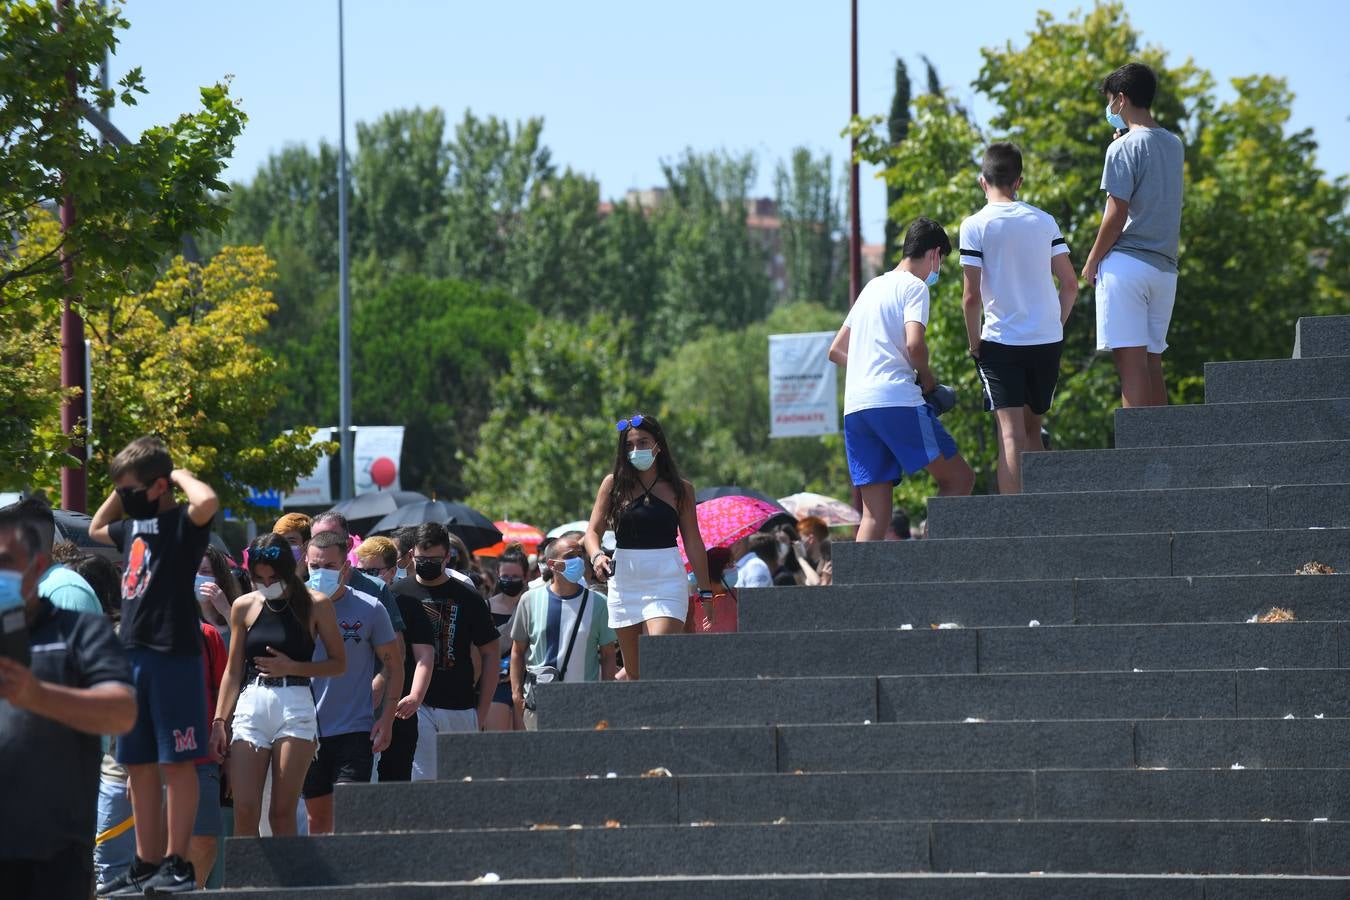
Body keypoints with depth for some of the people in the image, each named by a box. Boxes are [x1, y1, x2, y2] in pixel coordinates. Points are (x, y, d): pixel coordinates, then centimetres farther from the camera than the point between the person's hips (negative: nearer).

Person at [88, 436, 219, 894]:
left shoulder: (182, 522, -8)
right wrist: (119, 493, 20)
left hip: (173, 654, -8)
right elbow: (95, 528, 38)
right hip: (133, 653, 8)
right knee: (139, 767, 10)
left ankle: (177, 863, -5)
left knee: (175, 762, -6)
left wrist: (181, 475, -11)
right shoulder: (133, 526, 16)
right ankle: (147, 864, 15)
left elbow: (208, 502, -31)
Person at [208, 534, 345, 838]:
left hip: (295, 708, -2)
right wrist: (219, 720, 7)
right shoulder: (244, 607, 10)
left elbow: (338, 663, 6)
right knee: (244, 812, -8)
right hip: (250, 707, 2)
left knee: (283, 813, -5)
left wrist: (292, 667, -7)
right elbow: (233, 670, 15)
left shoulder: (315, 605, 3)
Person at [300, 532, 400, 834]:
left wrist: (386, 719, -5)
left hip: (355, 730, -3)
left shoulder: (369, 609, -1)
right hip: (308, 731, 3)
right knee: (317, 814, 8)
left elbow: (393, 667, 5)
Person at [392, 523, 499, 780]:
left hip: (459, 709, 2)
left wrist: (482, 711, 3)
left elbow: (490, 655, 10)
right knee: (422, 782, -13)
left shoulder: (467, 597, 6)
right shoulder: (398, 593, 5)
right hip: (414, 707, -2)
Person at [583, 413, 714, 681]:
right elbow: (593, 531, 7)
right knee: (634, 673, 6)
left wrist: (705, 591, 5)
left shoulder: (680, 489, 4)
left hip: (666, 581, -2)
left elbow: (693, 544, 6)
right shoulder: (613, 484, 6)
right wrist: (597, 556, -15)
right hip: (624, 583, 2)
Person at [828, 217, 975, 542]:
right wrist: (927, 377, 3)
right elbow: (914, 344, -14)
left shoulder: (872, 287, 26)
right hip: (896, 401, -8)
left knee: (875, 514, 4)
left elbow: (836, 351, 29)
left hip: (855, 406, 8)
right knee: (958, 478, 0)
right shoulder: (913, 287, 2)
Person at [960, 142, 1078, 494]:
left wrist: (975, 343, 2)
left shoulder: (975, 226, -7)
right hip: (1047, 341, 4)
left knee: (1011, 433, -8)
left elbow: (972, 297, -11)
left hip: (1001, 340, -4)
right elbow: (1070, 284, 5)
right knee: (1032, 428, 17)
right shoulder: (1044, 221, 5)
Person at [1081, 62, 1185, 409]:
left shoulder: (1124, 148, -9)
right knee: (1151, 361, 9)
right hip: (1165, 266, 7)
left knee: (1130, 360, -10)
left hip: (1127, 263, -7)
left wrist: (1091, 262, -1)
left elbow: (1116, 215, -12)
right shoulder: (1174, 145, 13)